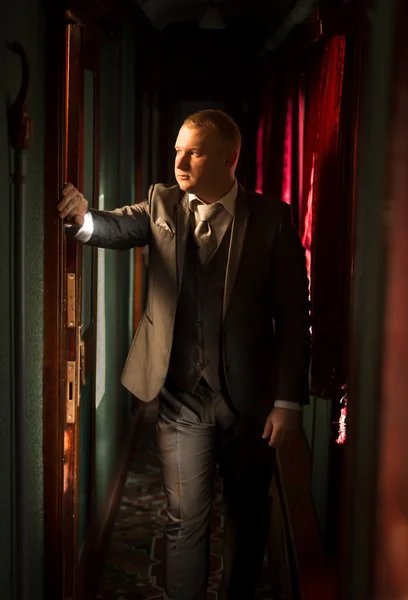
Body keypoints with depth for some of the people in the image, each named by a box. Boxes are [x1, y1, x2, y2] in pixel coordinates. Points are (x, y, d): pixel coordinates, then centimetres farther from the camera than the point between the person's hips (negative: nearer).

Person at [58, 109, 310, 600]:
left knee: (248, 511, 17)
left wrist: (288, 401, -9)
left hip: (249, 397, 0)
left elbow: (293, 316, -7)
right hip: (182, 398, 1)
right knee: (185, 519, 7)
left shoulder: (271, 219, -7)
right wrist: (81, 218, -39)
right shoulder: (163, 204, 2)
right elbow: (116, 228, -15)